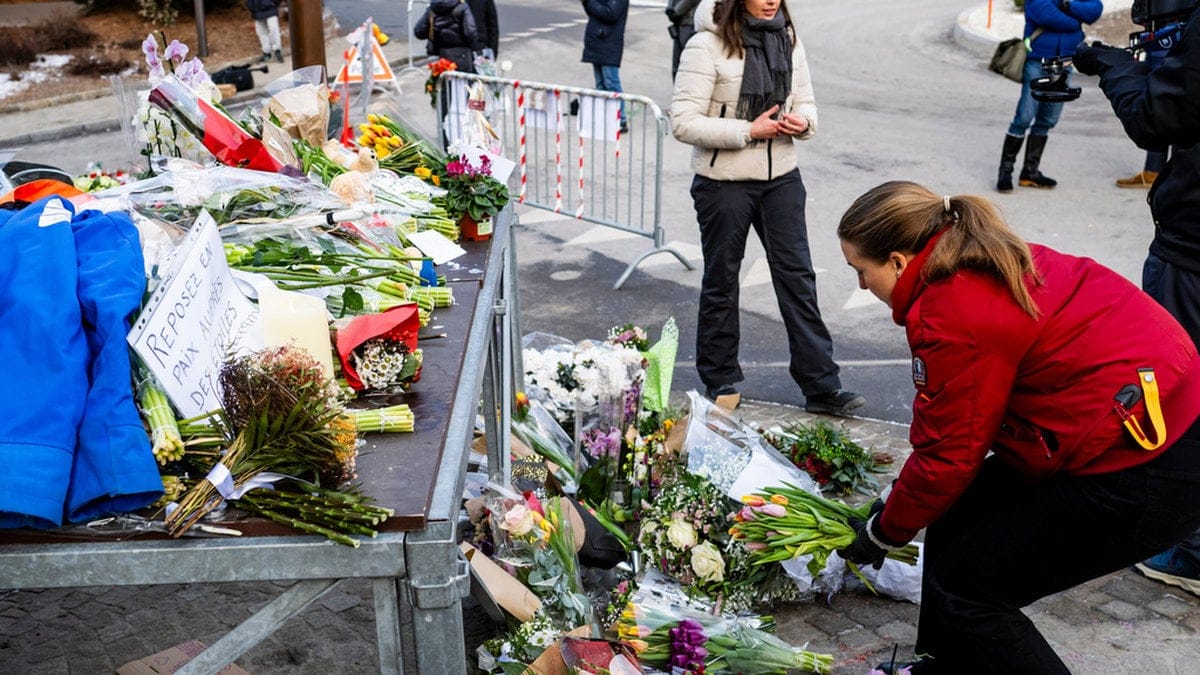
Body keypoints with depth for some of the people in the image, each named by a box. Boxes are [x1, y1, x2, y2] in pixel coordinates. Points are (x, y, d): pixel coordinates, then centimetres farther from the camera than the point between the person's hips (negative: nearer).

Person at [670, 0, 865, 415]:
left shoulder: (787, 39, 5)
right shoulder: (707, 46, -13)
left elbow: (805, 102, 12)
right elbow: (683, 122, -18)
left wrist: (802, 122, -12)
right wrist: (748, 131, -21)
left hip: (781, 177, 5)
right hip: (723, 182, -4)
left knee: (797, 275, 4)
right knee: (721, 280, 9)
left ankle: (821, 385, 9)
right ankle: (720, 381, 25)